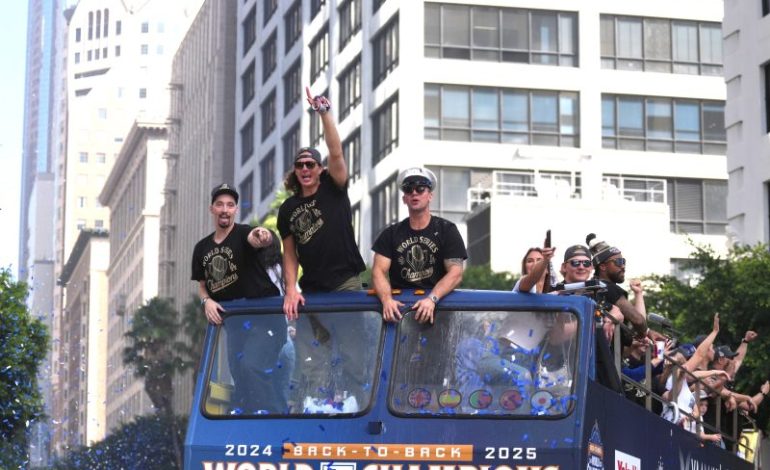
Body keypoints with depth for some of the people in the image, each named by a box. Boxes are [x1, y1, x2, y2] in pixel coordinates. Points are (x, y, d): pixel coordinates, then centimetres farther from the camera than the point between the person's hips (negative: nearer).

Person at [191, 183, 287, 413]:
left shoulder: (244, 234, -12)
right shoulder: (202, 248, 7)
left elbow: (256, 240, -37)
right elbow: (202, 285, 18)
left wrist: (262, 237, -62)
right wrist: (206, 301, -4)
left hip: (264, 316, -7)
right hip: (234, 321, 7)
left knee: (252, 367, -24)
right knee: (239, 375, 13)